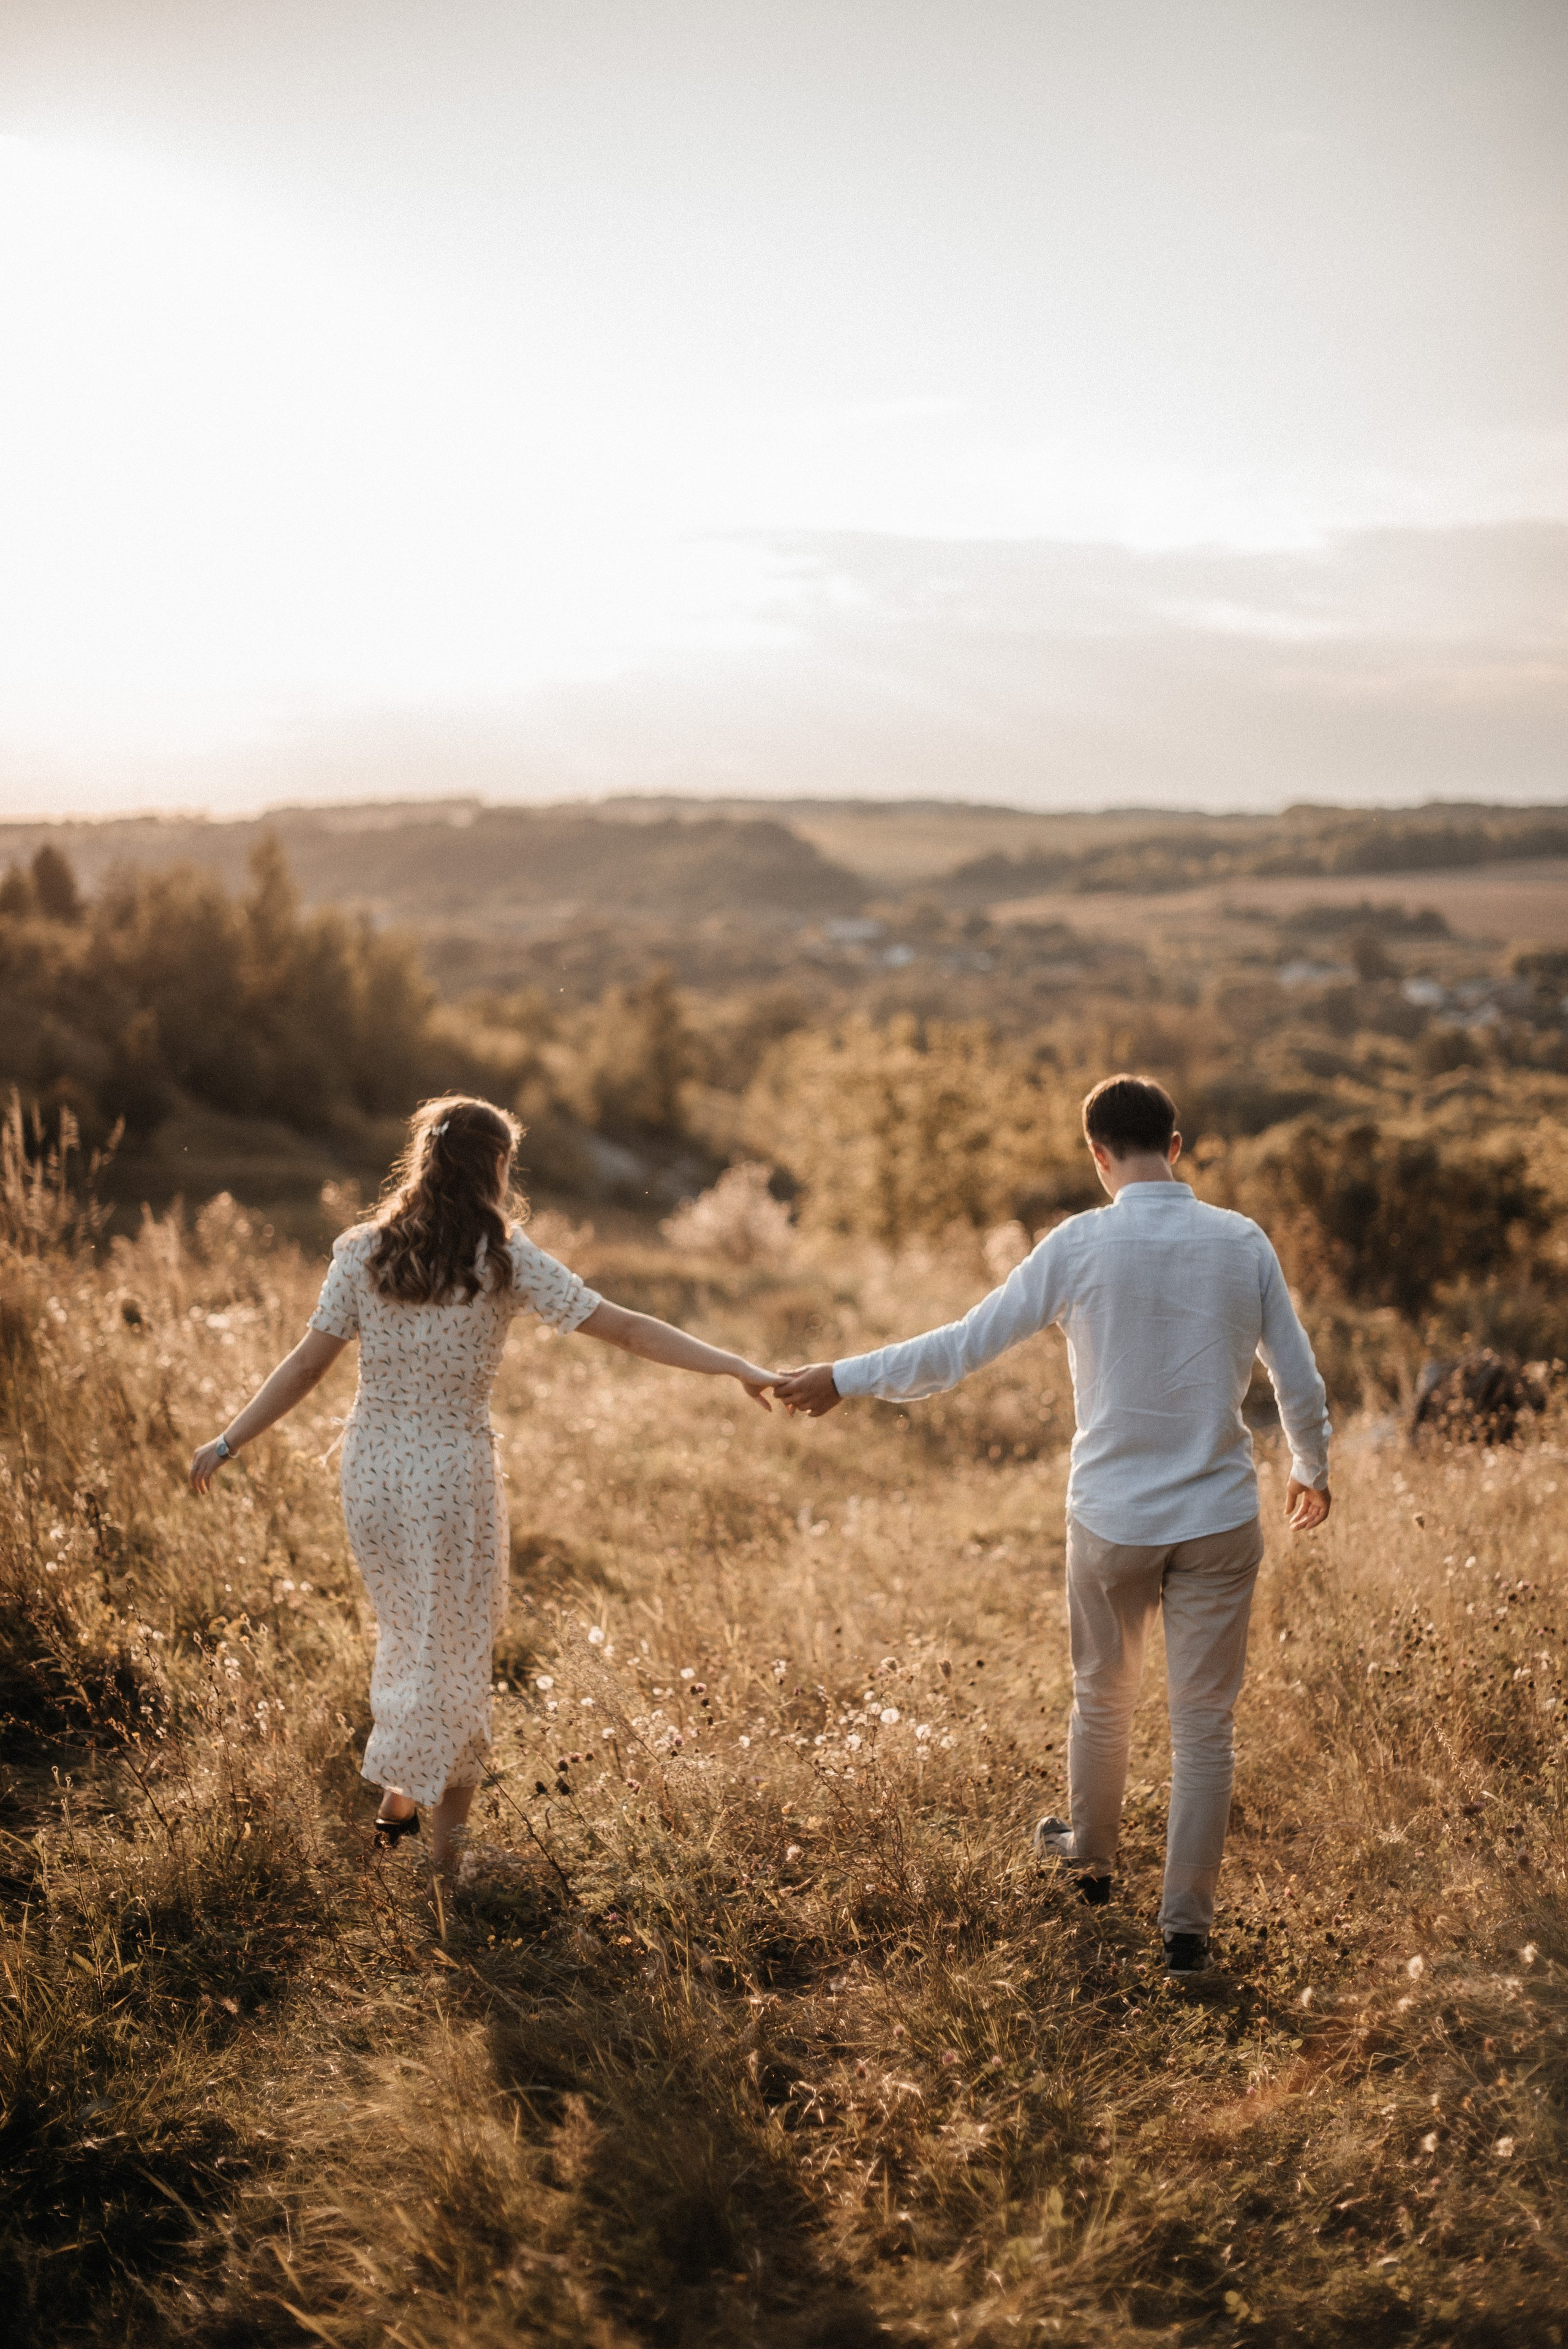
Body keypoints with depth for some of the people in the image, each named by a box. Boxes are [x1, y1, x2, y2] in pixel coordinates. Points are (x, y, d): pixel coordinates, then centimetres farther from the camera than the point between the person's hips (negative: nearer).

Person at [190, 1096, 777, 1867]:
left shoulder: (364, 1253, 0)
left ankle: (397, 1795, 32)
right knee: (455, 1651, 10)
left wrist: (227, 1442, 7)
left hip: (371, 1466, 4)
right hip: (453, 1473, -4)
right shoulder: (505, 1260, -10)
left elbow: (306, 1364, -2)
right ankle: (446, 1840, 18)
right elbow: (625, 1328, -12)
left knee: (404, 1632, 25)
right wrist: (739, 1368, -10)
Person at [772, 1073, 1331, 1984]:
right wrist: (1313, 1469, 21)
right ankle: (1187, 1926, 16)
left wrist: (844, 1378, 1)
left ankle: (1092, 1858, 44)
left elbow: (964, 1347, -9)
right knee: (1205, 1723, 10)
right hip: (1220, 1519, 1)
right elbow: (1301, 1383, 2)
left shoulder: (1081, 1244, -12)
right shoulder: (1243, 1242, -5)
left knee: (1102, 1699, 21)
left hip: (1112, 1518, 0)